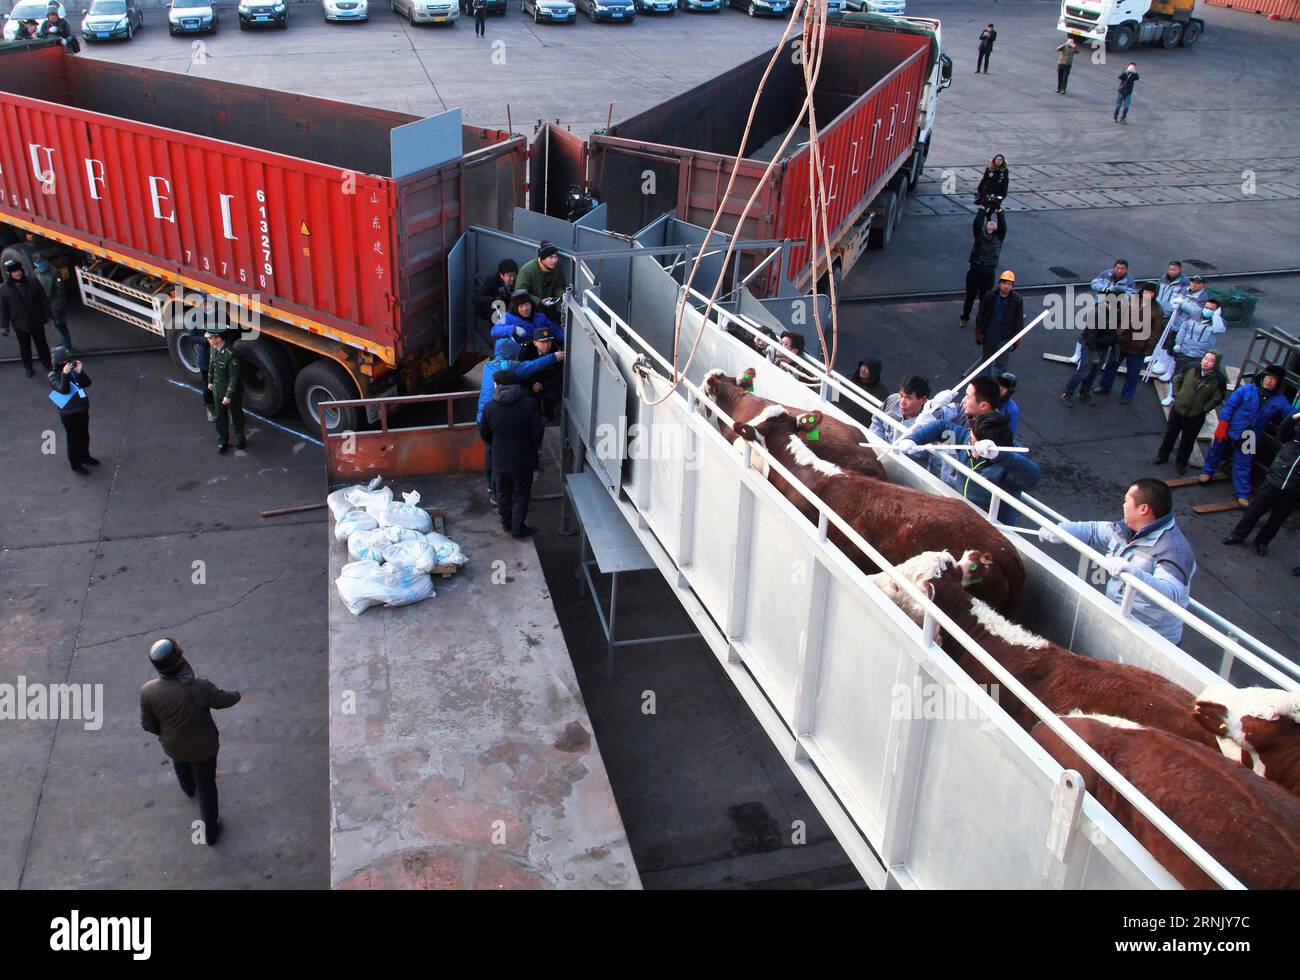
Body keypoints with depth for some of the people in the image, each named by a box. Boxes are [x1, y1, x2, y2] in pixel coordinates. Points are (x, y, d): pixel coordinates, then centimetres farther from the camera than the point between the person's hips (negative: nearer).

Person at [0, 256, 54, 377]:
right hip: (20, 325, 0)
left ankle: (48, 364, 31)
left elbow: (44, 300, 0)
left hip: (36, 322, 0)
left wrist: (48, 315, -1)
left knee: (42, 345, 14)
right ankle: (28, 368, 29)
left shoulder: (33, 283, -7)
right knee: (25, 348, 13)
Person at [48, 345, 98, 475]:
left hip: (83, 410, 5)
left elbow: (87, 383, -11)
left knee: (84, 436, 22)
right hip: (69, 414, -5)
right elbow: (64, 389, -29)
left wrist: (80, 372, -25)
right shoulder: (54, 375, -15)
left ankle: (84, 456, 44)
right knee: (73, 439, 7)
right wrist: (65, 374, -34)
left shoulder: (73, 369, -3)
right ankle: (75, 464, 23)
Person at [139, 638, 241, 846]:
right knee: (206, 788, 19)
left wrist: (164, 733, 11)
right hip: (202, 747, -3)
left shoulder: (148, 692, -27)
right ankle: (210, 831, 37)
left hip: (173, 746, 3)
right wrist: (236, 695, 10)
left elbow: (148, 724, -11)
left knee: (181, 766, 38)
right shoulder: (199, 688, -35)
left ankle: (189, 789, 70)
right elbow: (224, 700, -14)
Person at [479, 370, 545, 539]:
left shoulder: (489, 407, -10)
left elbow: (484, 434, 3)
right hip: (523, 460, -2)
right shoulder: (529, 404, -14)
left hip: (500, 460, 2)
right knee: (521, 495, 13)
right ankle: (518, 528, 18)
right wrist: (533, 448, 7)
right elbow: (538, 432, -12)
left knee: (503, 493, 20)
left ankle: (506, 523, 35)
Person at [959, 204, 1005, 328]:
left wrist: (999, 210, -15)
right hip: (975, 269, 0)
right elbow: (976, 223, -10)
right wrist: (983, 209, -15)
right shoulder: (979, 234, 7)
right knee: (970, 296, 12)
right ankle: (964, 317, 29)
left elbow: (1003, 225, -9)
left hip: (989, 272, 0)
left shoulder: (999, 236, 7)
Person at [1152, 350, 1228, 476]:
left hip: (1195, 416, -2)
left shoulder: (1218, 379, -20)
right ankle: (1162, 456, 41)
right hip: (1178, 409, 2)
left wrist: (1204, 408, -12)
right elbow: (1177, 379, 5)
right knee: (1170, 434, 19)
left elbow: (1218, 398, -8)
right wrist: (1176, 394, -1)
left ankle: (1181, 462, 37)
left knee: (1187, 441, 15)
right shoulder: (1191, 369, -14)